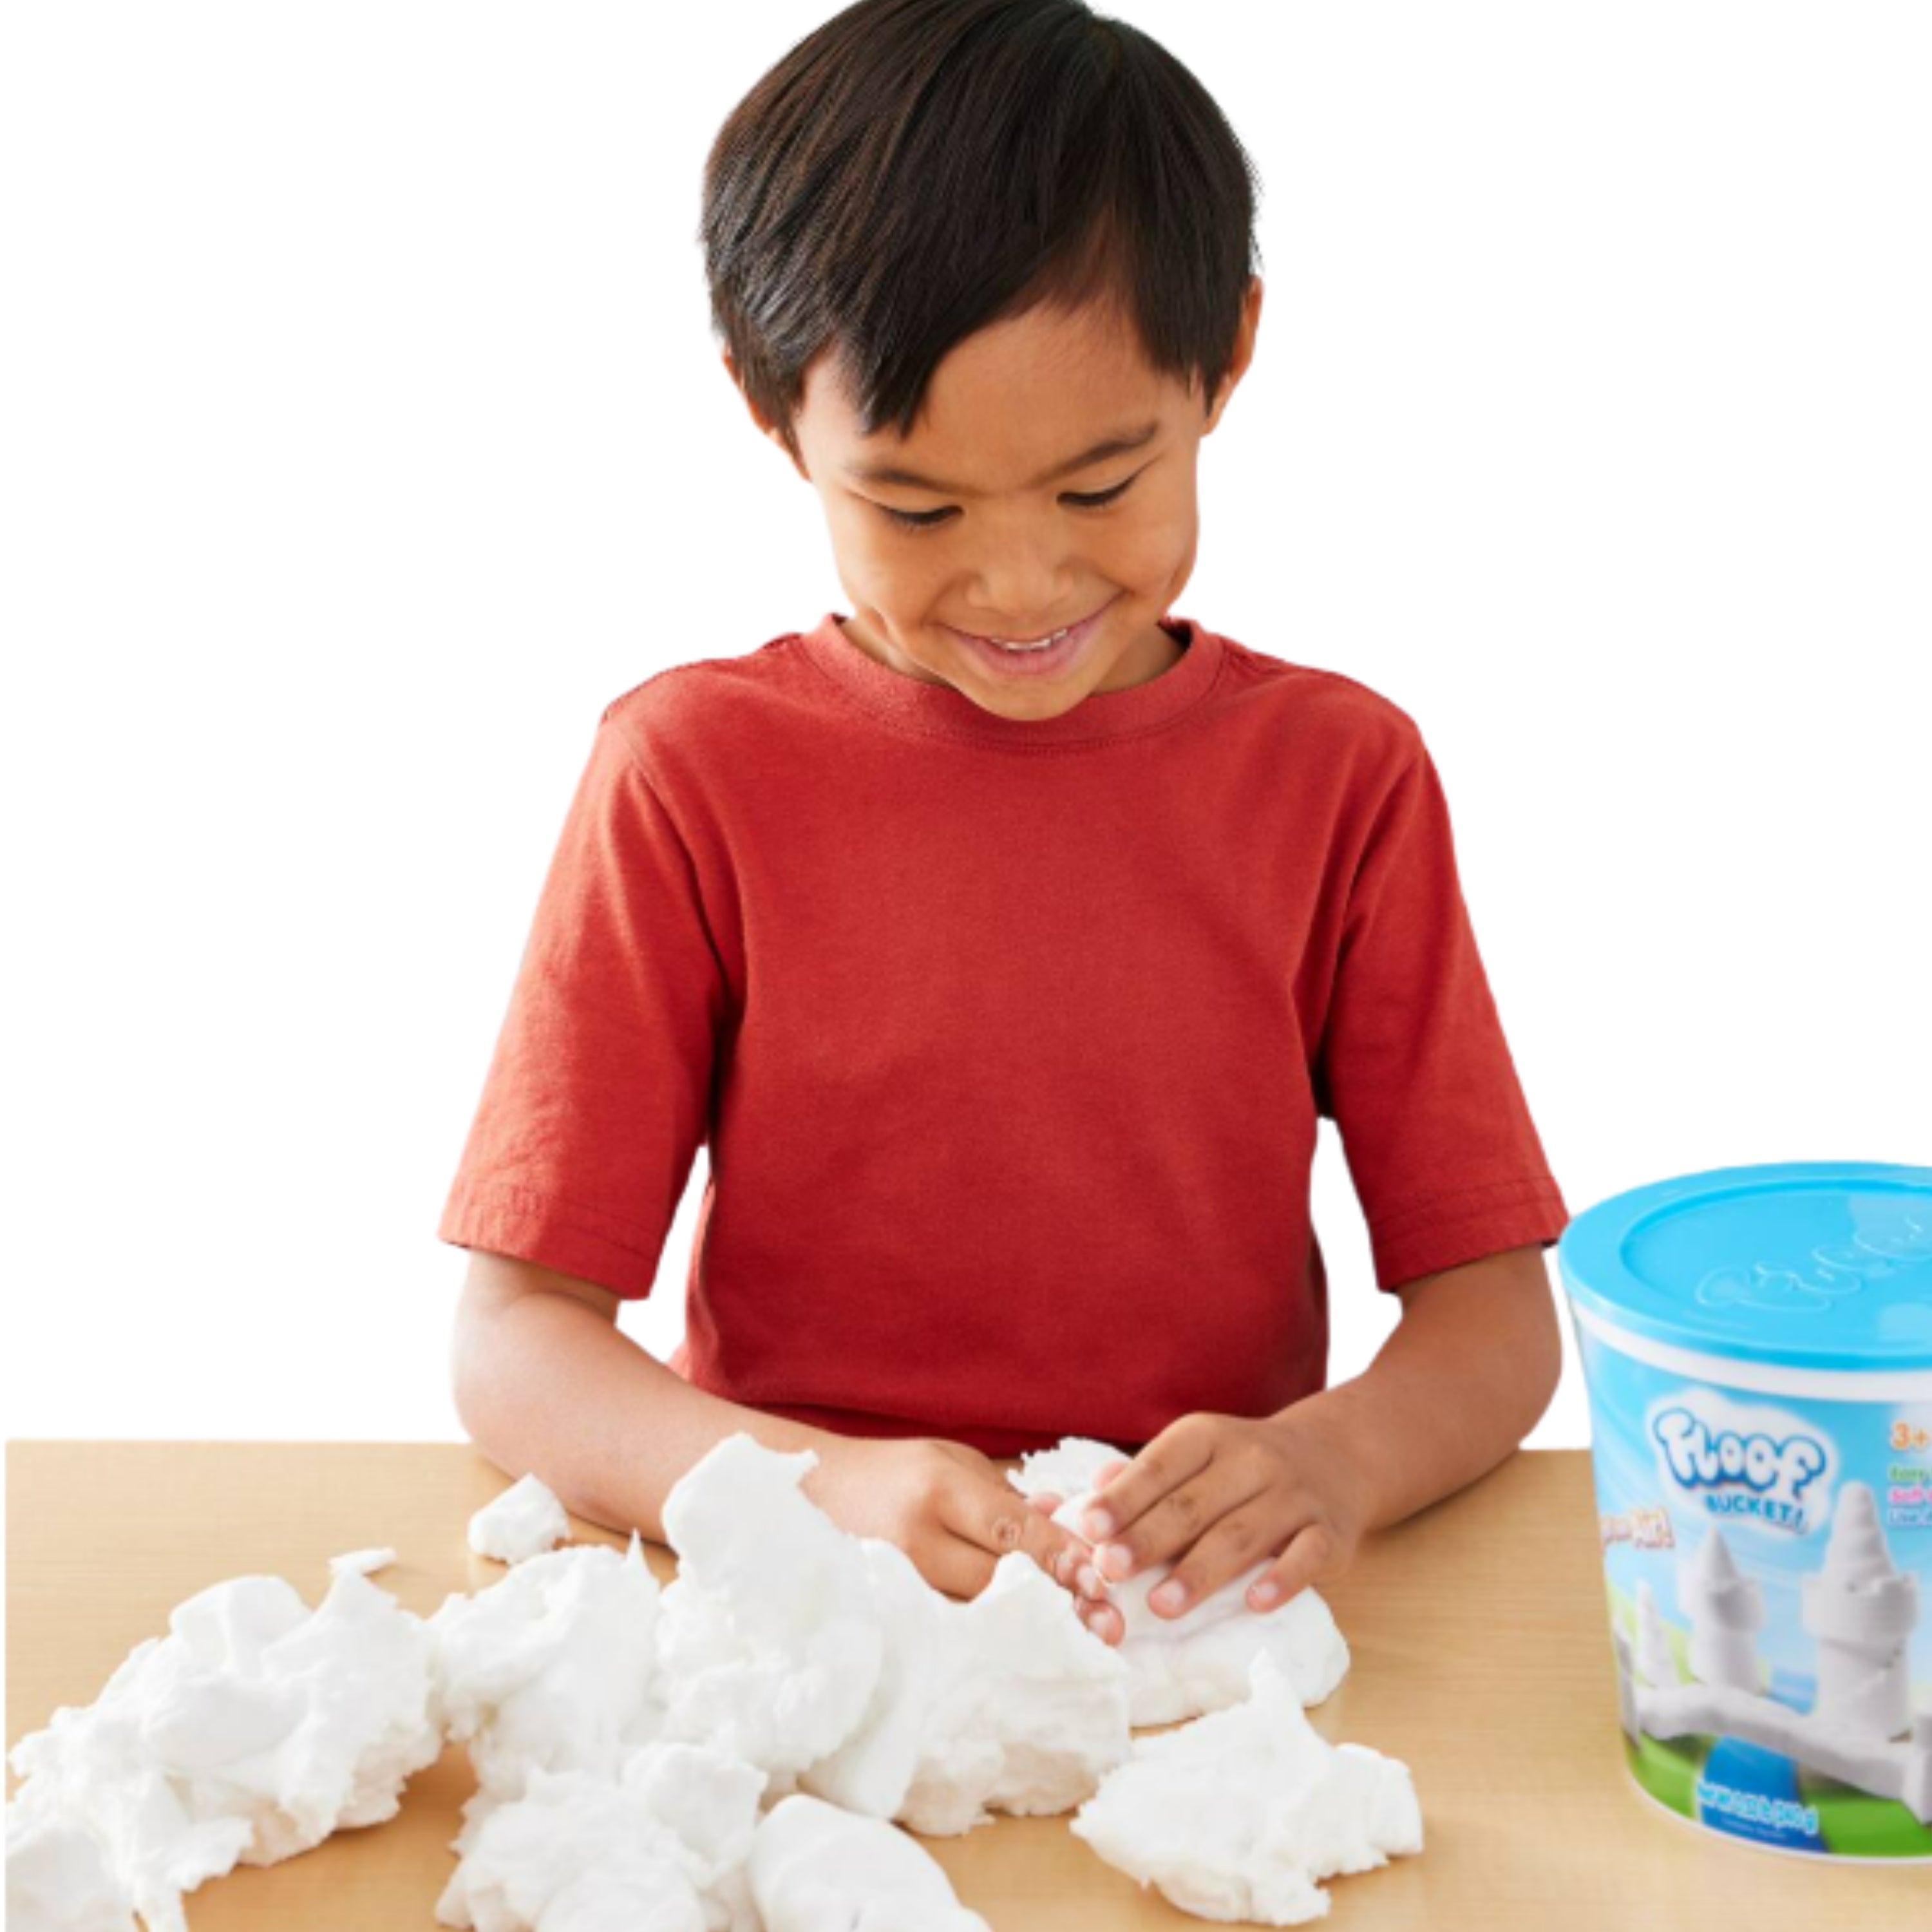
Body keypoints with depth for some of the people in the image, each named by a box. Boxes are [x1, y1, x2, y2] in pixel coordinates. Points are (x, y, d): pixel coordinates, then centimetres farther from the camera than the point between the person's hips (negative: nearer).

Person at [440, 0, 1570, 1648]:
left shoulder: (1340, 774, 3)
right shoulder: (694, 771, -1)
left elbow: (1498, 1308, 2)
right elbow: (512, 1343, -6)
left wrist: (1335, 1461, -21)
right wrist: (819, 1487, -25)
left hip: (1214, 1609, 3)